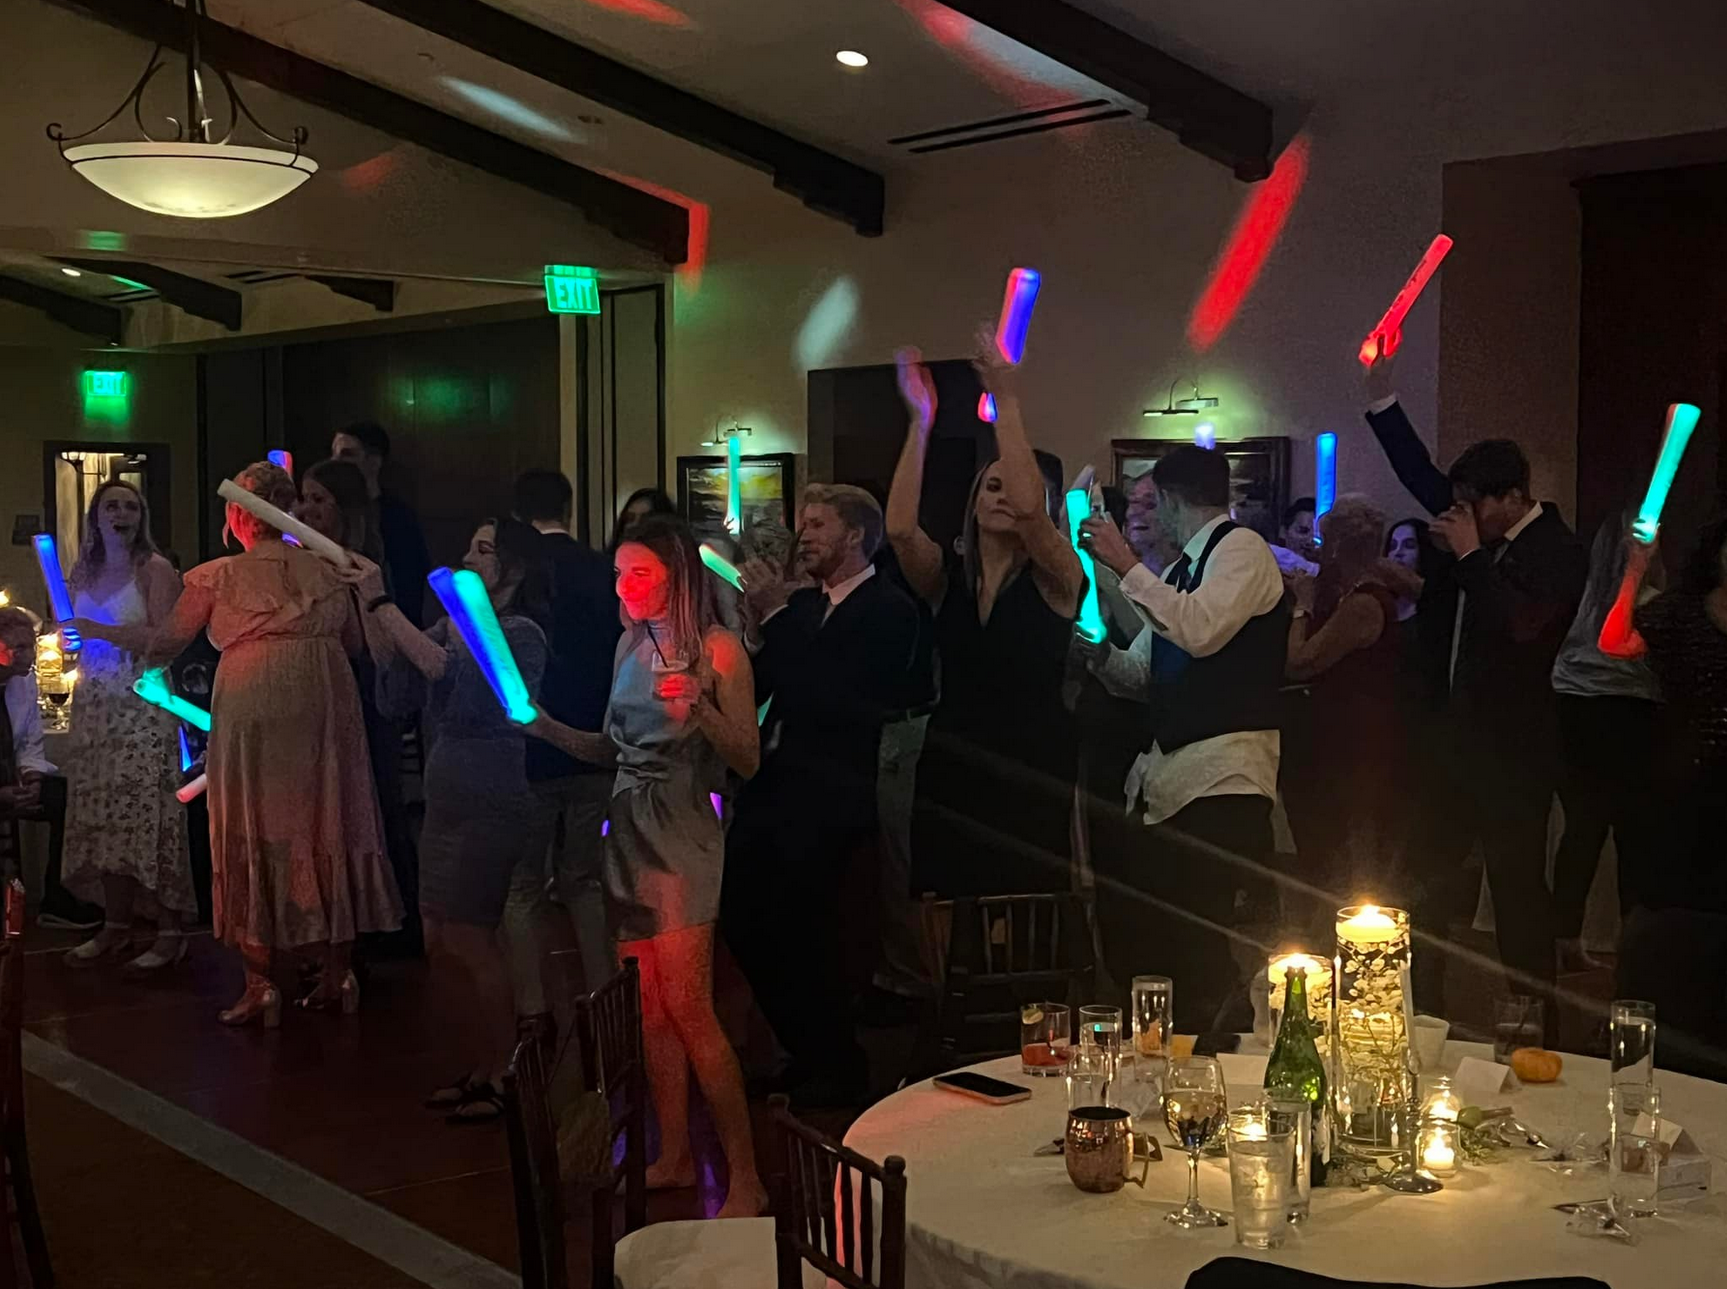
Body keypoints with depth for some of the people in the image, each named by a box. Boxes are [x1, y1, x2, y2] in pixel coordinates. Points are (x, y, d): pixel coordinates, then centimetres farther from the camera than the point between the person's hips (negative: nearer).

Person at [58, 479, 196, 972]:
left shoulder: (155, 569, -2)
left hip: (142, 703, -6)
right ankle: (115, 928, 12)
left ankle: (170, 933, -4)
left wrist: (99, 631, -15)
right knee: (102, 816, 4)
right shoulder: (81, 573, 15)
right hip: (95, 704, 6)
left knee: (146, 814, -9)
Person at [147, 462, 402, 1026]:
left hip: (251, 711, -3)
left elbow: (166, 644, 6)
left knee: (254, 836, 4)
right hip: (326, 708, 3)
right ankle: (337, 975, 13)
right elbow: (354, 643, 17)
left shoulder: (218, 576, 0)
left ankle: (260, 985, 4)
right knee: (329, 833, 10)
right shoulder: (326, 571, 9)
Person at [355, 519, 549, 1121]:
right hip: (445, 802, 8)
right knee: (440, 947, 10)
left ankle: (499, 1078, 8)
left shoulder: (520, 634, -10)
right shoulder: (451, 626, 12)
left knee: (469, 942, -4)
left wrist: (382, 603, -23)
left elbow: (444, 669, -26)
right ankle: (473, 1069, 22)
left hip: (491, 806, -8)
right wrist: (370, 609, -5)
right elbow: (396, 694, 3)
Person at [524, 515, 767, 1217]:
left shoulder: (718, 648, -7)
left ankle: (745, 1176, -2)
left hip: (683, 835, -6)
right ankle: (675, 1158, 20)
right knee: (650, 1006, 9)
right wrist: (541, 724, 5)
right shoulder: (632, 644, 11)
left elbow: (748, 760, -9)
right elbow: (612, 748, 14)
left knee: (686, 1005, -10)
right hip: (629, 832, 6)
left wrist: (700, 708, -24)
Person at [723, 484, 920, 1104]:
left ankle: (834, 1072, 21)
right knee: (742, 923, 12)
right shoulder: (801, 605, 14)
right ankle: (809, 1057, 28)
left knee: (805, 939, -1)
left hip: (825, 803, -8)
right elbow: (756, 687, 11)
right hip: (770, 792, 8)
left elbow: (831, 699, -20)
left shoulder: (889, 611, -9)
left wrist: (775, 616, -18)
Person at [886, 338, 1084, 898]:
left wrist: (1007, 405, -22)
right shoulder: (946, 576, 7)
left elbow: (1028, 507, -21)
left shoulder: (1054, 577, -1)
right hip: (951, 773, 3)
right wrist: (921, 418, -16)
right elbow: (899, 528, -13)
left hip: (1031, 777, -3)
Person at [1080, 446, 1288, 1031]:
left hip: (1224, 774, -9)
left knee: (1201, 952, -11)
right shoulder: (1179, 569, 20)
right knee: (1132, 936, 7)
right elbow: (1141, 670, 24)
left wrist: (1127, 565, -17)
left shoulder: (1242, 548, -5)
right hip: (1164, 774, 9)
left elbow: (1200, 631, -23)